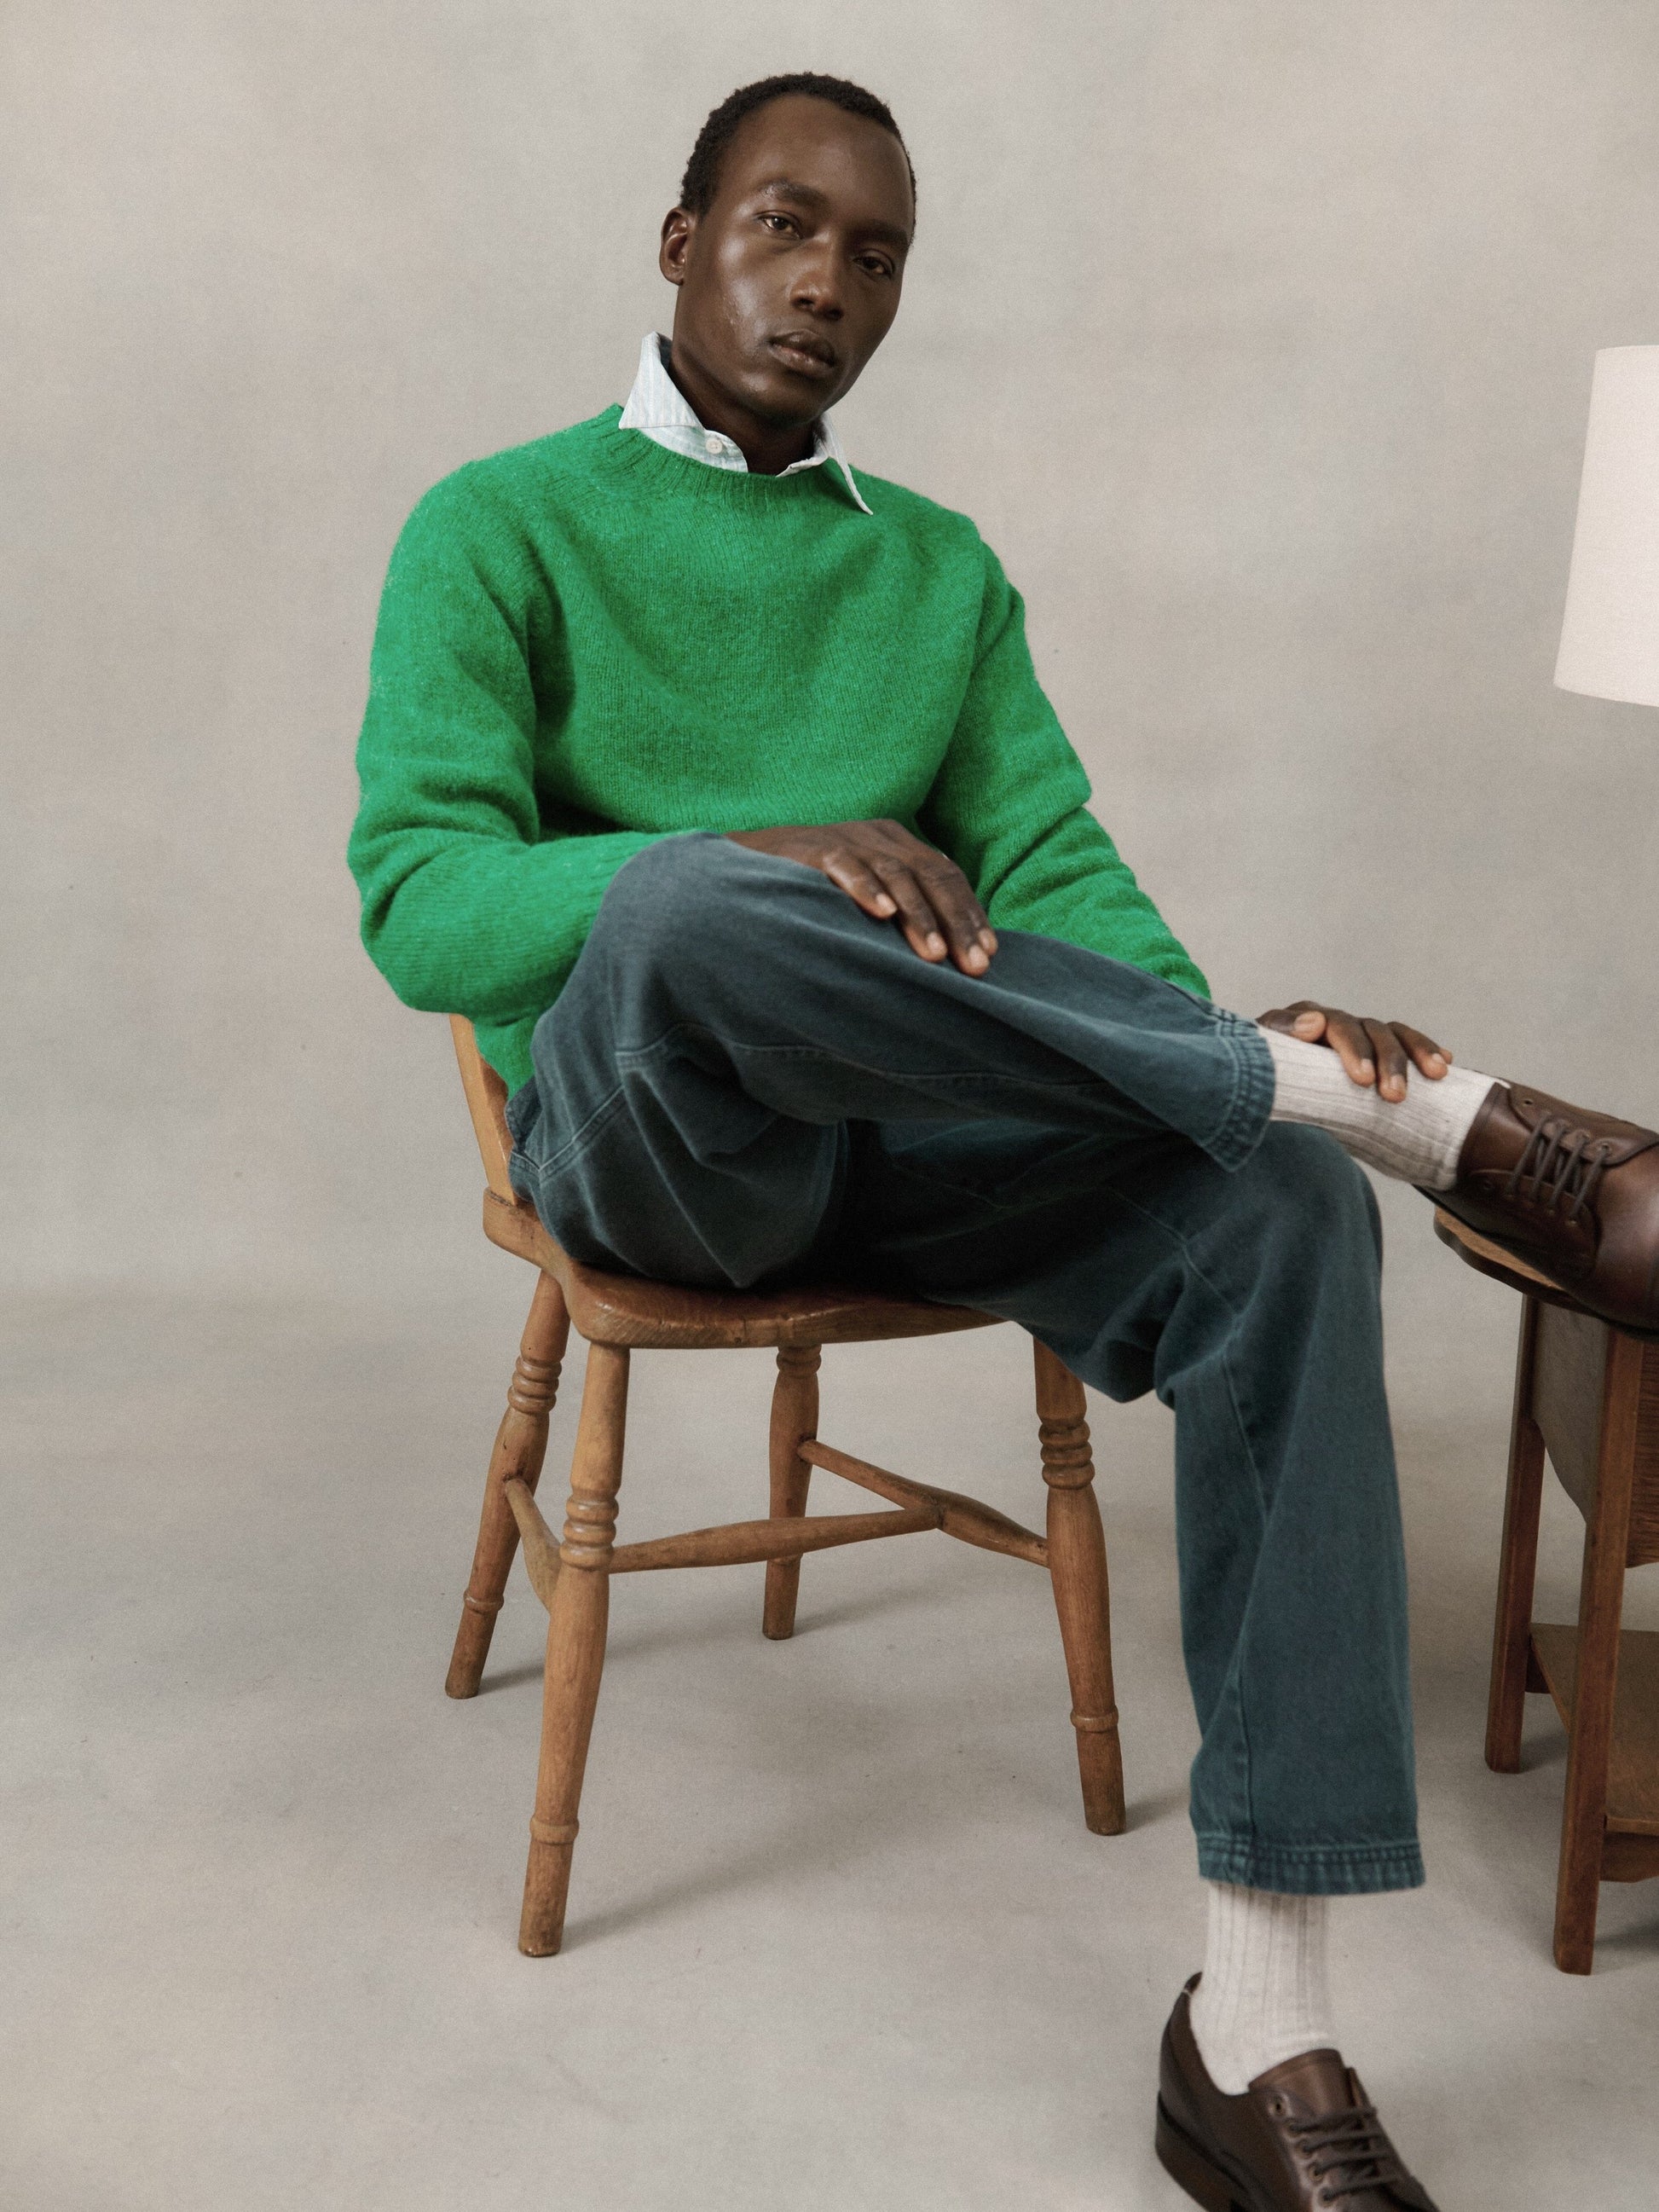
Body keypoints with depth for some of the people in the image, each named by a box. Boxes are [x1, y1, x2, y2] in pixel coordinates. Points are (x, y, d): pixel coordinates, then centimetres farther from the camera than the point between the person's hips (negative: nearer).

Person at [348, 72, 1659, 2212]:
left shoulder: (943, 569, 18)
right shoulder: (500, 530, 4)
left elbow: (1057, 876, 4)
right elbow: (418, 905, -11)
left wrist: (1218, 1046, -19)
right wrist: (763, 860, -28)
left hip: (913, 1140, 4)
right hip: (641, 1129, -3)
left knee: (1276, 1201, -28)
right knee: (691, 906, -39)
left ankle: (1257, 2031, -28)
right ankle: (1444, 1117, -30)